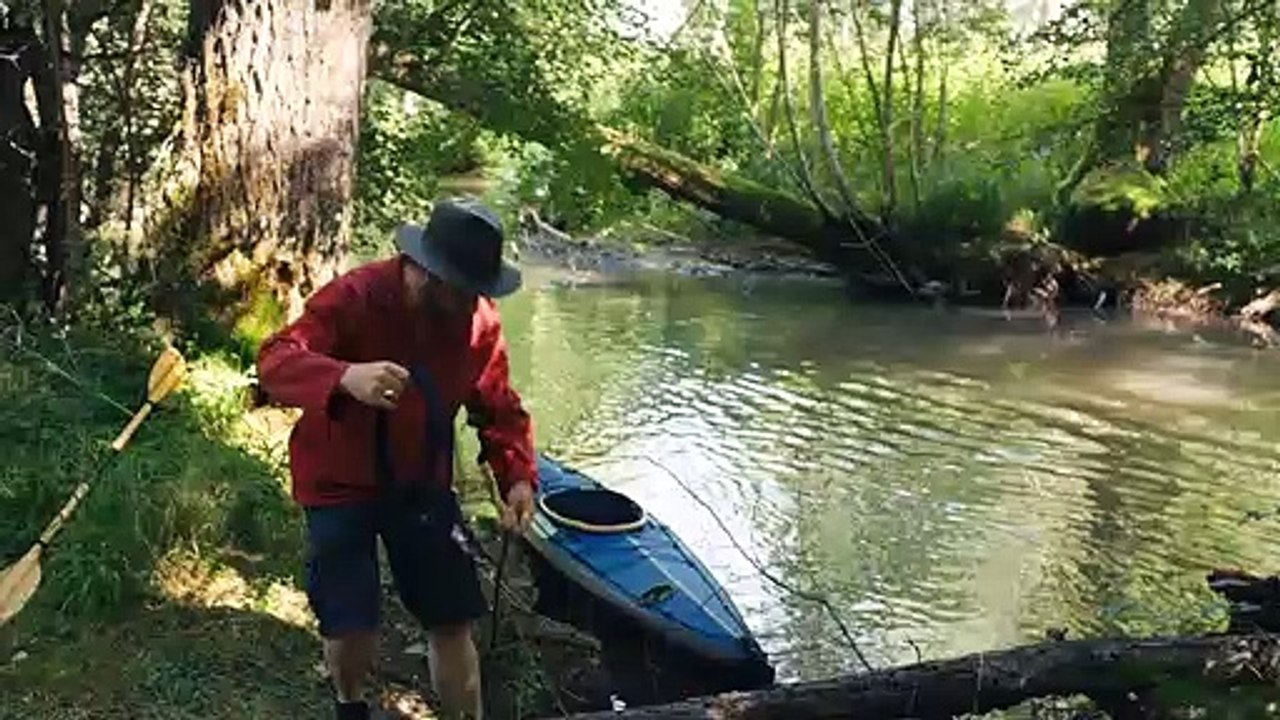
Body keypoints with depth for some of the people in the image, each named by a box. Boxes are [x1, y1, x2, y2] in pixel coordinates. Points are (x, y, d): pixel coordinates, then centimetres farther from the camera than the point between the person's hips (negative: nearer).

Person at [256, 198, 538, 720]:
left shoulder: (480, 321, -9)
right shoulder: (354, 298, -24)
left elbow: (500, 409, 1)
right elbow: (275, 361, -32)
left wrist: (518, 476, -16)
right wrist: (345, 377, -53)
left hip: (422, 483, 4)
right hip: (341, 483, -4)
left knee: (453, 619, 5)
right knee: (351, 627, -2)